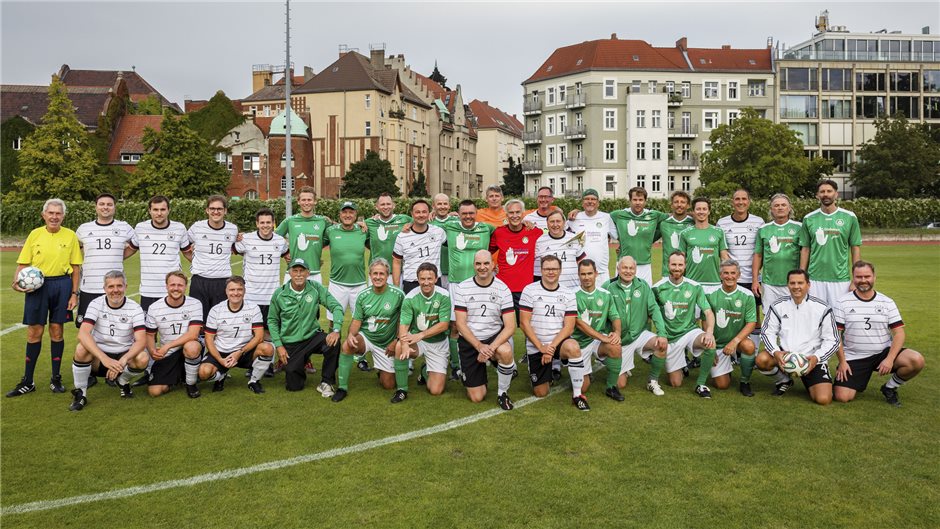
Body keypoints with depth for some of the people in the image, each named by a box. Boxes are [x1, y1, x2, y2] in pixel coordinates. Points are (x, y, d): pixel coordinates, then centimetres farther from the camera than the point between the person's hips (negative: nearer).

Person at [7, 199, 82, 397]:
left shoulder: (70, 235, 2)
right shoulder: (35, 234, 4)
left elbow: (75, 267, 4)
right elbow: (23, 263, 7)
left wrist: (74, 293, -1)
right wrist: (16, 281, -12)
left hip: (62, 285, -1)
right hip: (37, 285, 1)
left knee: (56, 330, 6)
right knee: (34, 332, 4)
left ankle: (56, 378, 18)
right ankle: (27, 382, 13)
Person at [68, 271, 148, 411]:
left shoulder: (135, 308, -9)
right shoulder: (96, 304, -10)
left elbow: (141, 341, -20)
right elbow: (83, 334, -25)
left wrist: (122, 361, -38)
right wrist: (104, 358, -39)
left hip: (124, 356, 0)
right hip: (98, 356, 0)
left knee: (143, 358, -30)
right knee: (81, 348, -32)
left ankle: (123, 381, 5)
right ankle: (80, 393, -9)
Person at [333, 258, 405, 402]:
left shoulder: (398, 294, -12)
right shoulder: (363, 296, -4)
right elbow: (356, 320, -2)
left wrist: (396, 341, -10)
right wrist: (351, 334, -23)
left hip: (387, 344, -1)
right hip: (365, 337, 1)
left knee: (388, 385, 0)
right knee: (347, 346, -33)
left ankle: (383, 370, 38)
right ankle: (342, 387, -18)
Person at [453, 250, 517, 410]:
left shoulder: (502, 289, -7)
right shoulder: (462, 288, -6)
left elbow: (510, 326, -13)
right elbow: (460, 324, -8)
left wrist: (491, 347, -26)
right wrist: (479, 346, -21)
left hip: (495, 337, 0)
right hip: (469, 342, 0)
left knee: (505, 351, -38)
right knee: (477, 397, -2)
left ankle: (503, 393, -11)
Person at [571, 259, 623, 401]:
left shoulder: (605, 295, 3)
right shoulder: (573, 295, -8)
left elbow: (615, 317, 3)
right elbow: (578, 323, -15)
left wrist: (617, 332, -21)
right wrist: (602, 337, -23)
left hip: (600, 339, 2)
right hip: (580, 342, -2)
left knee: (615, 347, -34)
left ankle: (611, 387, -13)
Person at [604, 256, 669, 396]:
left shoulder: (643, 286, -1)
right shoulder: (608, 287, -8)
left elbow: (654, 309, -6)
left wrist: (662, 334, -19)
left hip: (640, 334, 2)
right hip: (620, 340, -1)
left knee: (662, 344, -29)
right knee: (620, 384, -1)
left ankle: (653, 381, -5)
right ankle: (625, 369, 37)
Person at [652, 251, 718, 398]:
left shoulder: (695, 287, -5)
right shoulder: (658, 288, -6)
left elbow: (708, 312, -10)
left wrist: (710, 332, -28)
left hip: (689, 330, 0)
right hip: (669, 336, 0)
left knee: (711, 343, -34)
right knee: (675, 383, -1)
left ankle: (701, 384, -12)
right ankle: (679, 365, 37)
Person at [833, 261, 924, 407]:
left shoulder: (887, 302, 4)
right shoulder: (842, 303, -1)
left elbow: (899, 333, -1)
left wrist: (890, 359, -16)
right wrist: (842, 361, -11)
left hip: (883, 352, 2)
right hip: (854, 357, -2)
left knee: (916, 361, -26)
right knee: (842, 396, -17)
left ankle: (890, 388, 3)